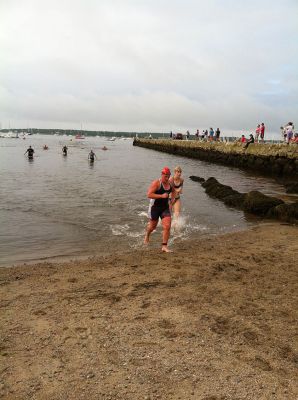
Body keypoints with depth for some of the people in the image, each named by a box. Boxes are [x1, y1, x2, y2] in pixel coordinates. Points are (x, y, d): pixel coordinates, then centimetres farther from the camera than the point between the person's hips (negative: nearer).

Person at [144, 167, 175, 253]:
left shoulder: (170, 183, 2)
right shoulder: (156, 183, -17)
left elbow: (173, 191, 26)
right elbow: (149, 195, -26)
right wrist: (161, 196, -29)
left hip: (165, 208, 4)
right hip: (155, 207, -4)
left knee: (167, 227, -10)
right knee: (152, 226, 15)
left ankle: (164, 246, -2)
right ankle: (147, 235, 49)